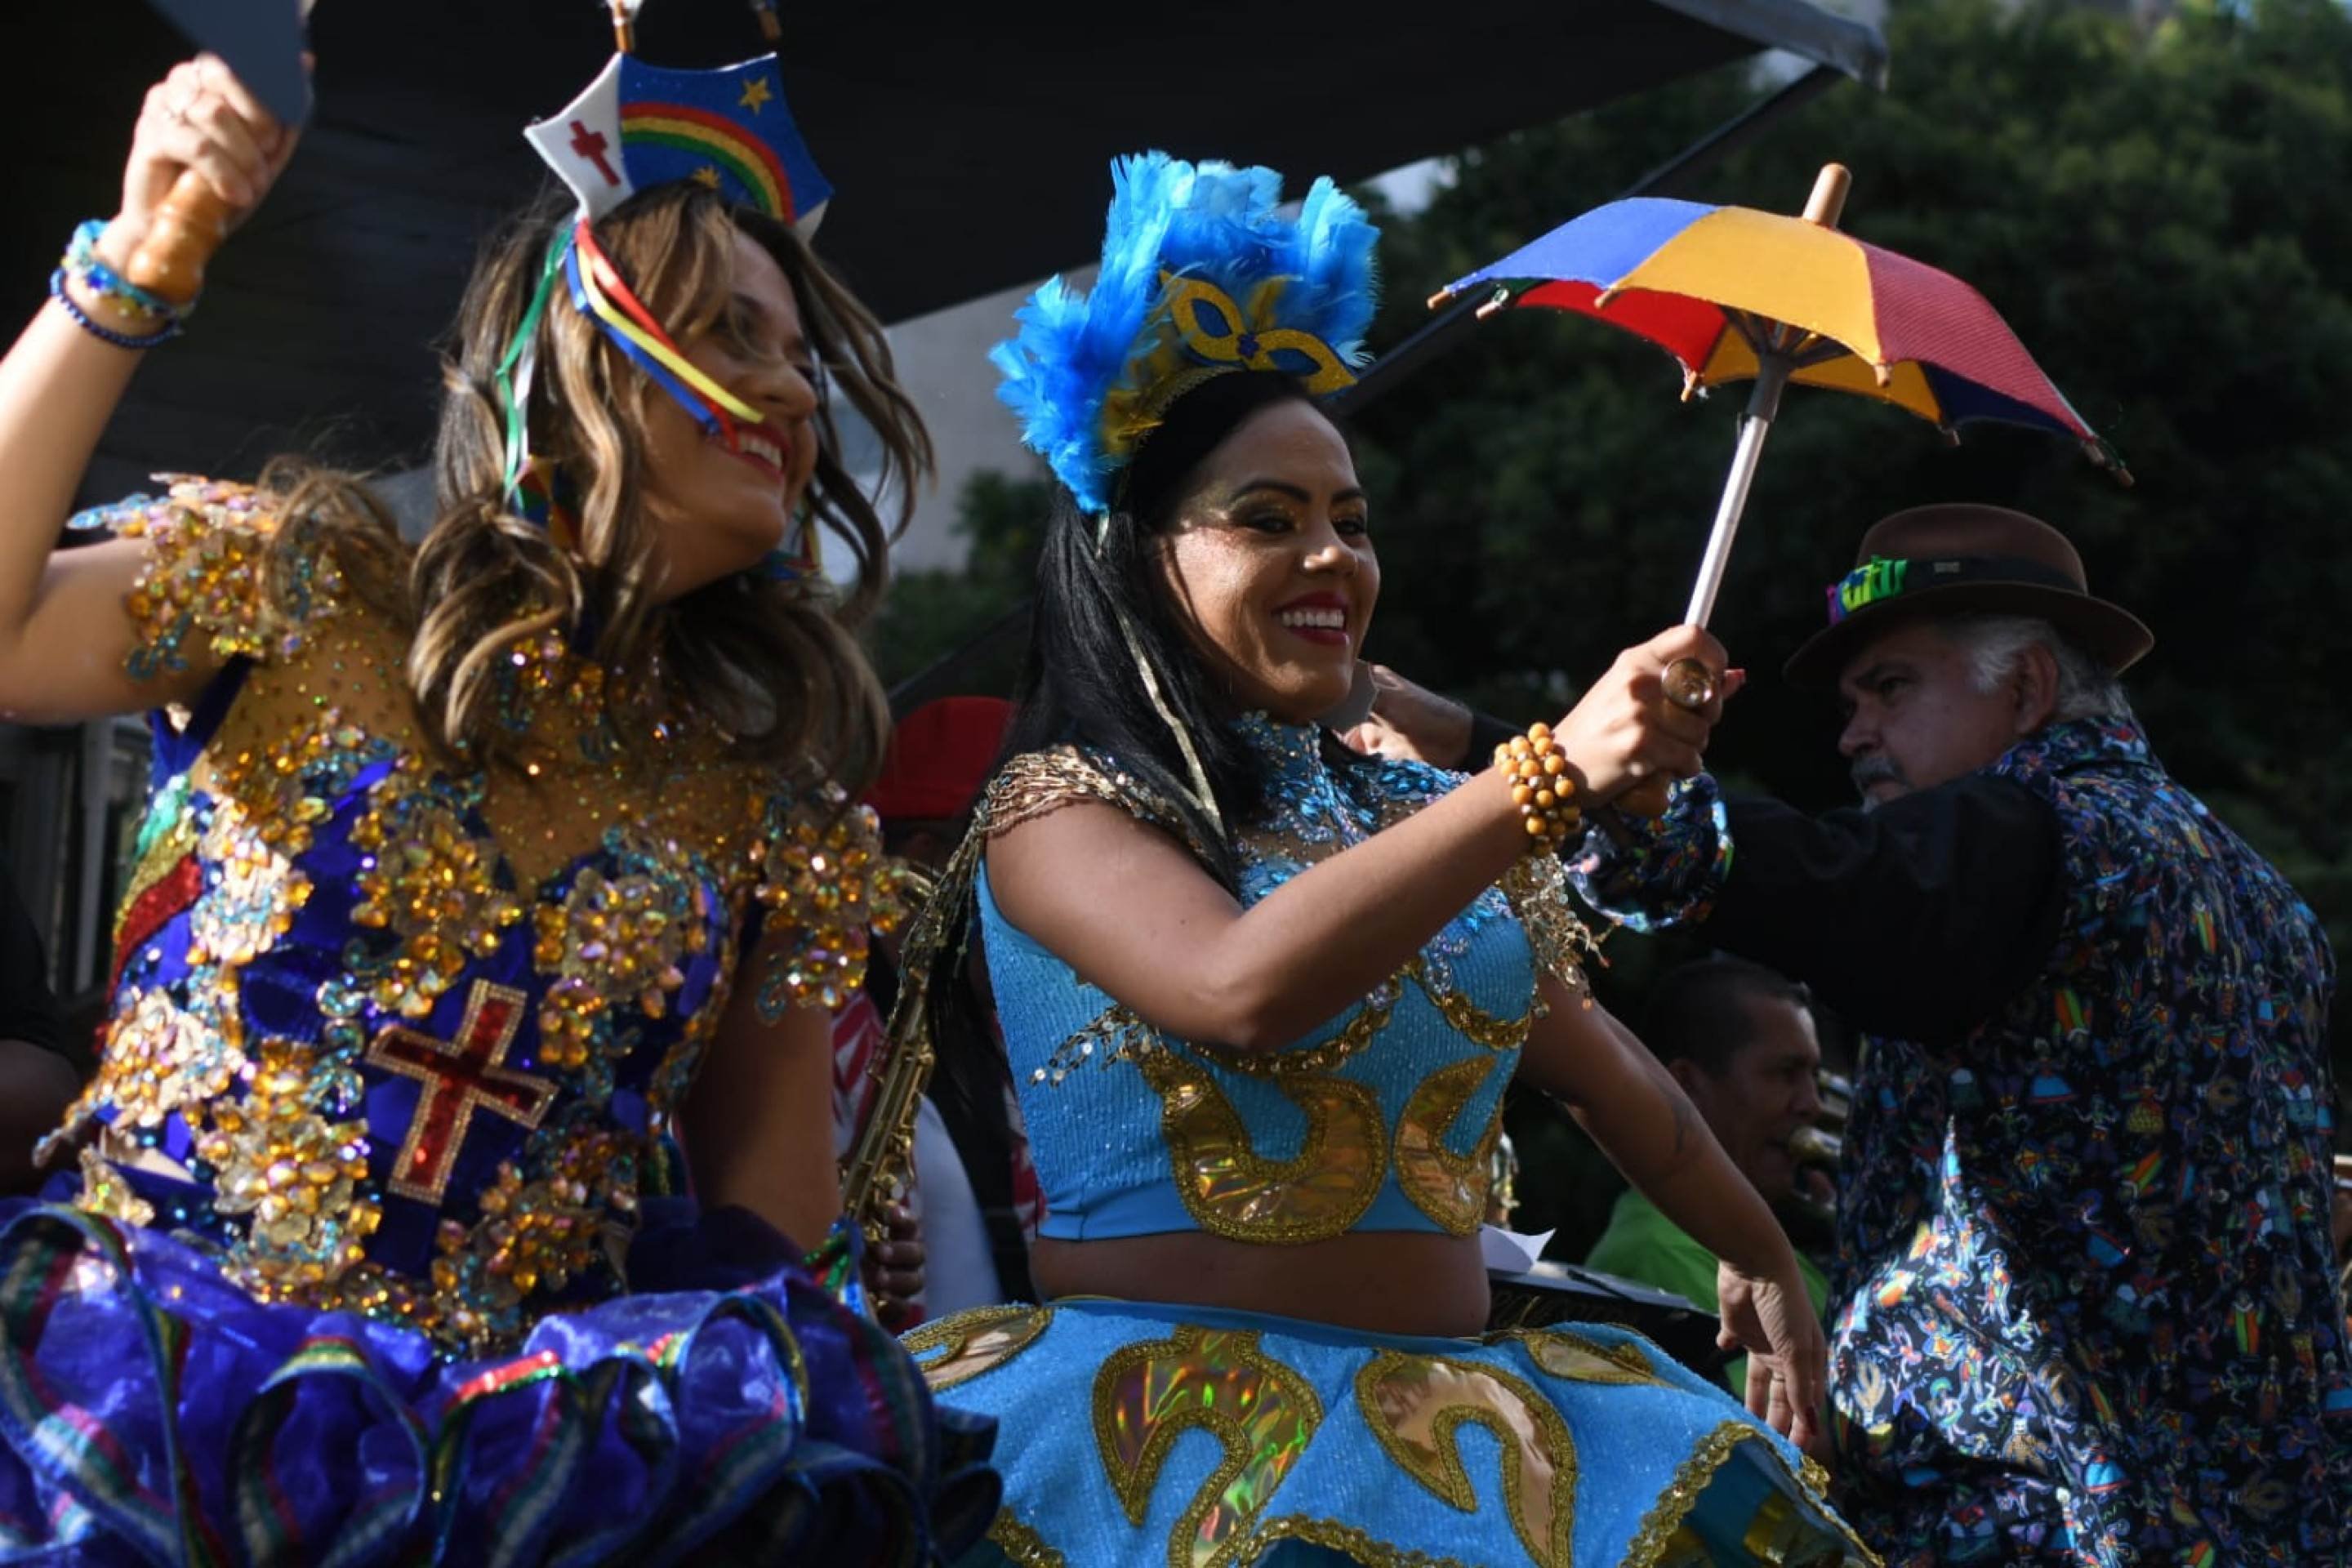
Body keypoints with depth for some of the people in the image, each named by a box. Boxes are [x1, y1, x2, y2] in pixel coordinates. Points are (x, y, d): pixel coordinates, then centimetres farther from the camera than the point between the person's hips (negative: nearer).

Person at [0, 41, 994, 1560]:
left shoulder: (767, 796, 10)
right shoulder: (307, 593, 5)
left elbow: (767, 1172, 13)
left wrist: (789, 1363, -4)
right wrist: (133, 262, -13)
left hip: (518, 1394, 3)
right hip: (156, 1332, -3)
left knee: (845, 1407, -27)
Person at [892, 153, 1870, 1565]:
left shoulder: (1420, 815, 16)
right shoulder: (1060, 807, -4)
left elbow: (1602, 1065, 27)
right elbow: (1242, 991, -23)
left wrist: (1763, 1258, 33)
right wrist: (1556, 773, -26)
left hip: (1450, 1406, 6)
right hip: (1170, 1404, -6)